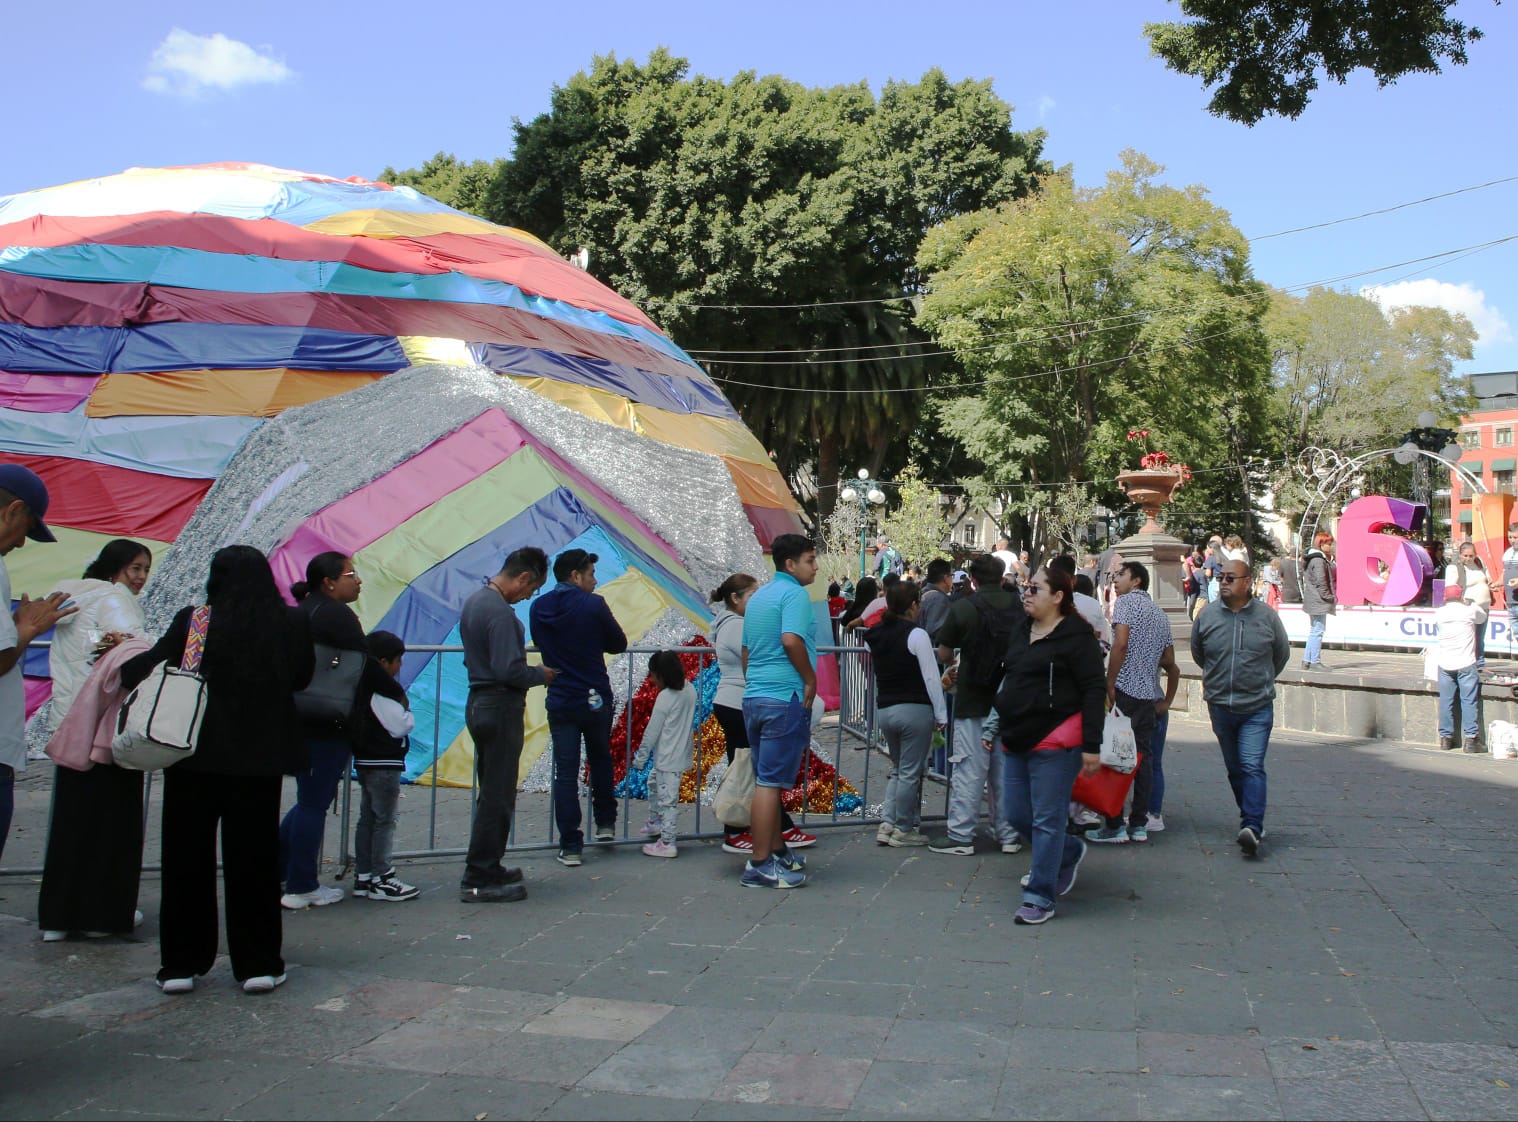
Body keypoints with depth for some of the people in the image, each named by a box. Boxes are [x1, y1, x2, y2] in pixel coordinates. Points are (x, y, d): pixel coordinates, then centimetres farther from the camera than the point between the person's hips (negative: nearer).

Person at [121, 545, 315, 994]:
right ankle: (257, 965, 14)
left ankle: (181, 963, 19)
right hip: (260, 758, 1)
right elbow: (302, 678, 5)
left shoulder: (192, 621, -12)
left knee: (187, 859, 12)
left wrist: (118, 666, 21)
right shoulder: (294, 624, -8)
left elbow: (152, 665, 0)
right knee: (253, 860, 10)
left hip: (194, 758, -1)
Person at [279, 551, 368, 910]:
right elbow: (366, 669, -16)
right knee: (315, 802, -1)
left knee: (311, 798, 20)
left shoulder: (301, 612, 15)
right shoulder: (337, 615, -14)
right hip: (329, 726, -9)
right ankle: (301, 887, 7)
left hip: (298, 719, 9)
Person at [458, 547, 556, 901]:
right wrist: (541, 674, -7)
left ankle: (487, 868, 27)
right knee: (497, 797, -2)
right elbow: (508, 670, -26)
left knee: (491, 791, 18)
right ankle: (479, 880, 3)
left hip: (479, 703, 10)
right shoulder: (500, 612, -20)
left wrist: (530, 674, 12)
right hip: (501, 709, -10)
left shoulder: (474, 601, 11)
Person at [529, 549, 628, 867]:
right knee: (600, 760, 21)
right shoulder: (593, 605, -12)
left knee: (565, 772, 2)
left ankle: (570, 846, 2)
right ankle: (605, 823, 30)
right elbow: (619, 644, -2)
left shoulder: (538, 608, 1)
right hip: (596, 699, -2)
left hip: (559, 703, 2)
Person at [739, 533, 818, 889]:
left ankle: (776, 850, 26)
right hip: (785, 698, -9)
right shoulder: (794, 594, -10)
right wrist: (811, 679, -12)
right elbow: (791, 639, -24)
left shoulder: (758, 597, 18)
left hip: (754, 697, 9)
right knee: (770, 782, -6)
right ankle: (760, 866, -3)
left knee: (767, 779, 16)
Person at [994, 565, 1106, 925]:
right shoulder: (1021, 629, 12)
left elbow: (1094, 690, -12)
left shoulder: (1076, 636, -11)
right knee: (1018, 816, 13)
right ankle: (1070, 851, 37)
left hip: (1055, 742, -8)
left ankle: (1040, 898, 9)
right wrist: (999, 724, 20)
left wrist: (1092, 746, -16)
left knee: (1047, 821, -2)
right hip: (1017, 741, 8)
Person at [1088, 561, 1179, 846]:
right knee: (1143, 757, 9)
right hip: (1149, 695, 7)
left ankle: (1114, 827, -2)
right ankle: (1138, 825, 11)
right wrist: (1166, 702, 22)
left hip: (1125, 691, -7)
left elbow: (1121, 644, -17)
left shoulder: (1126, 602, -3)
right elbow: (1171, 665, 20)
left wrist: (1109, 687, -15)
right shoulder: (1161, 614, 20)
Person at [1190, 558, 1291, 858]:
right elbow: (1197, 653, 15)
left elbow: (1282, 654, 13)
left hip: (1257, 707, -3)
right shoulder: (1207, 615, -2)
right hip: (1220, 706, 3)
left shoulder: (1266, 616, -4)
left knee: (1252, 767, -13)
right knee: (1235, 768, 13)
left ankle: (1252, 828, -18)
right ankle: (1250, 819, 28)